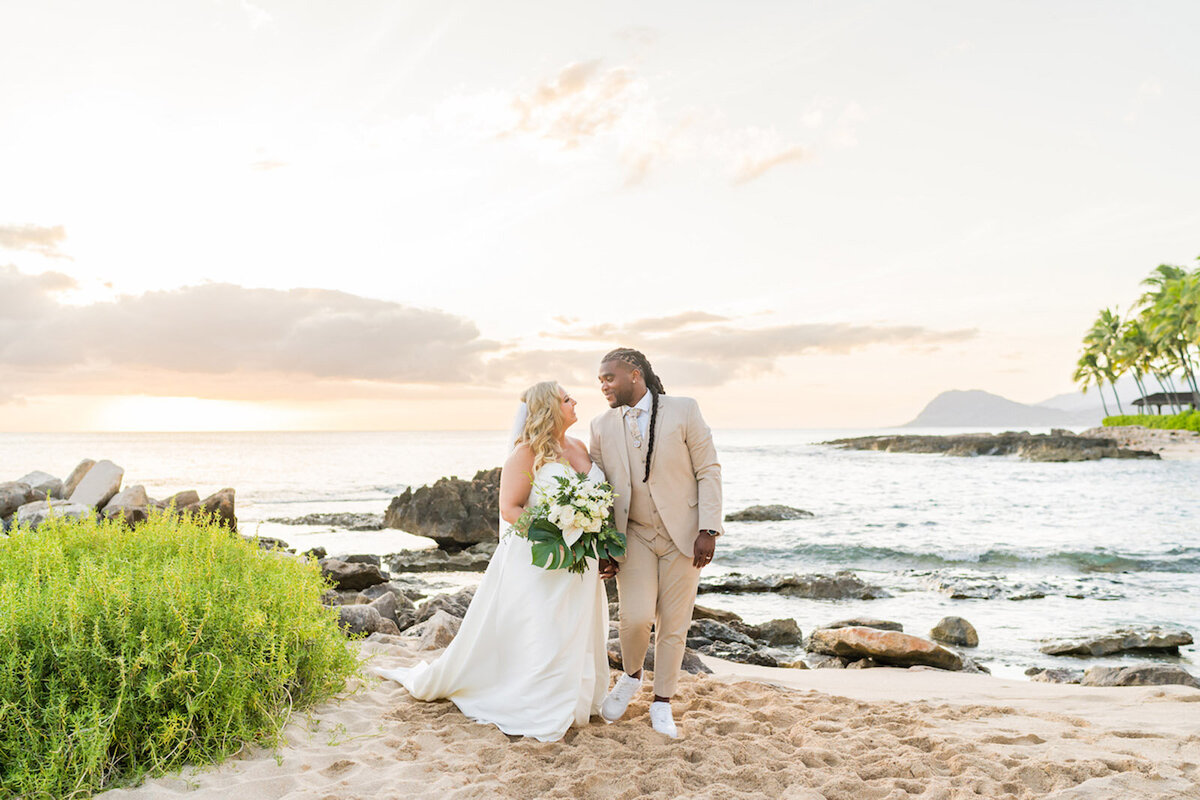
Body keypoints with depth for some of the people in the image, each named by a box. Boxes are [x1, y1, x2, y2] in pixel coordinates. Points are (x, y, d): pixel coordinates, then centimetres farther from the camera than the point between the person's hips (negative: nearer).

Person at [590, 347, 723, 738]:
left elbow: (709, 470, -5)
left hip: (683, 535, -1)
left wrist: (708, 530, -11)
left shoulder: (683, 410, -6)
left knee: (674, 625, 5)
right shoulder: (602, 426, 2)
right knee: (636, 617, -12)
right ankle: (629, 677, 20)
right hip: (633, 534, 1)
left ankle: (662, 705, 25)